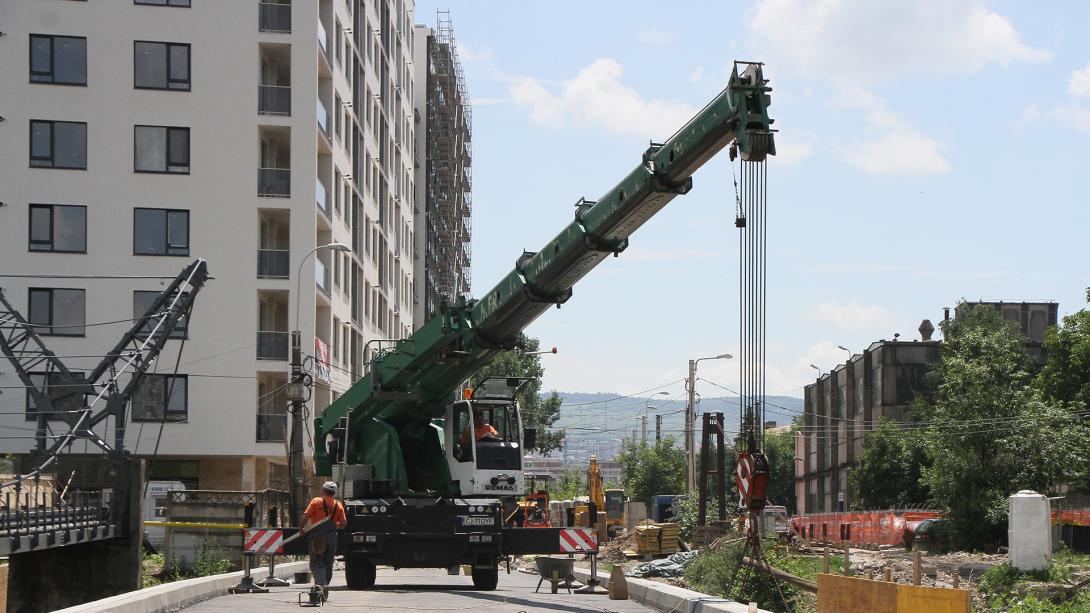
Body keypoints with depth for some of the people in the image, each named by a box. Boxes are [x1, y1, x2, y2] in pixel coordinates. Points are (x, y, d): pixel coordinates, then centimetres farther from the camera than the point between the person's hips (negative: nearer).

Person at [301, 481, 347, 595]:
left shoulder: (316, 501, -2)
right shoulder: (338, 505, 7)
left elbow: (306, 516, -10)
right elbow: (343, 523, 3)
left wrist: (301, 528, 3)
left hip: (317, 537, -3)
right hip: (332, 536, 3)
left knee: (316, 563, -4)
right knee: (328, 564, 14)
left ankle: (321, 584, -24)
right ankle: (325, 585, 16)